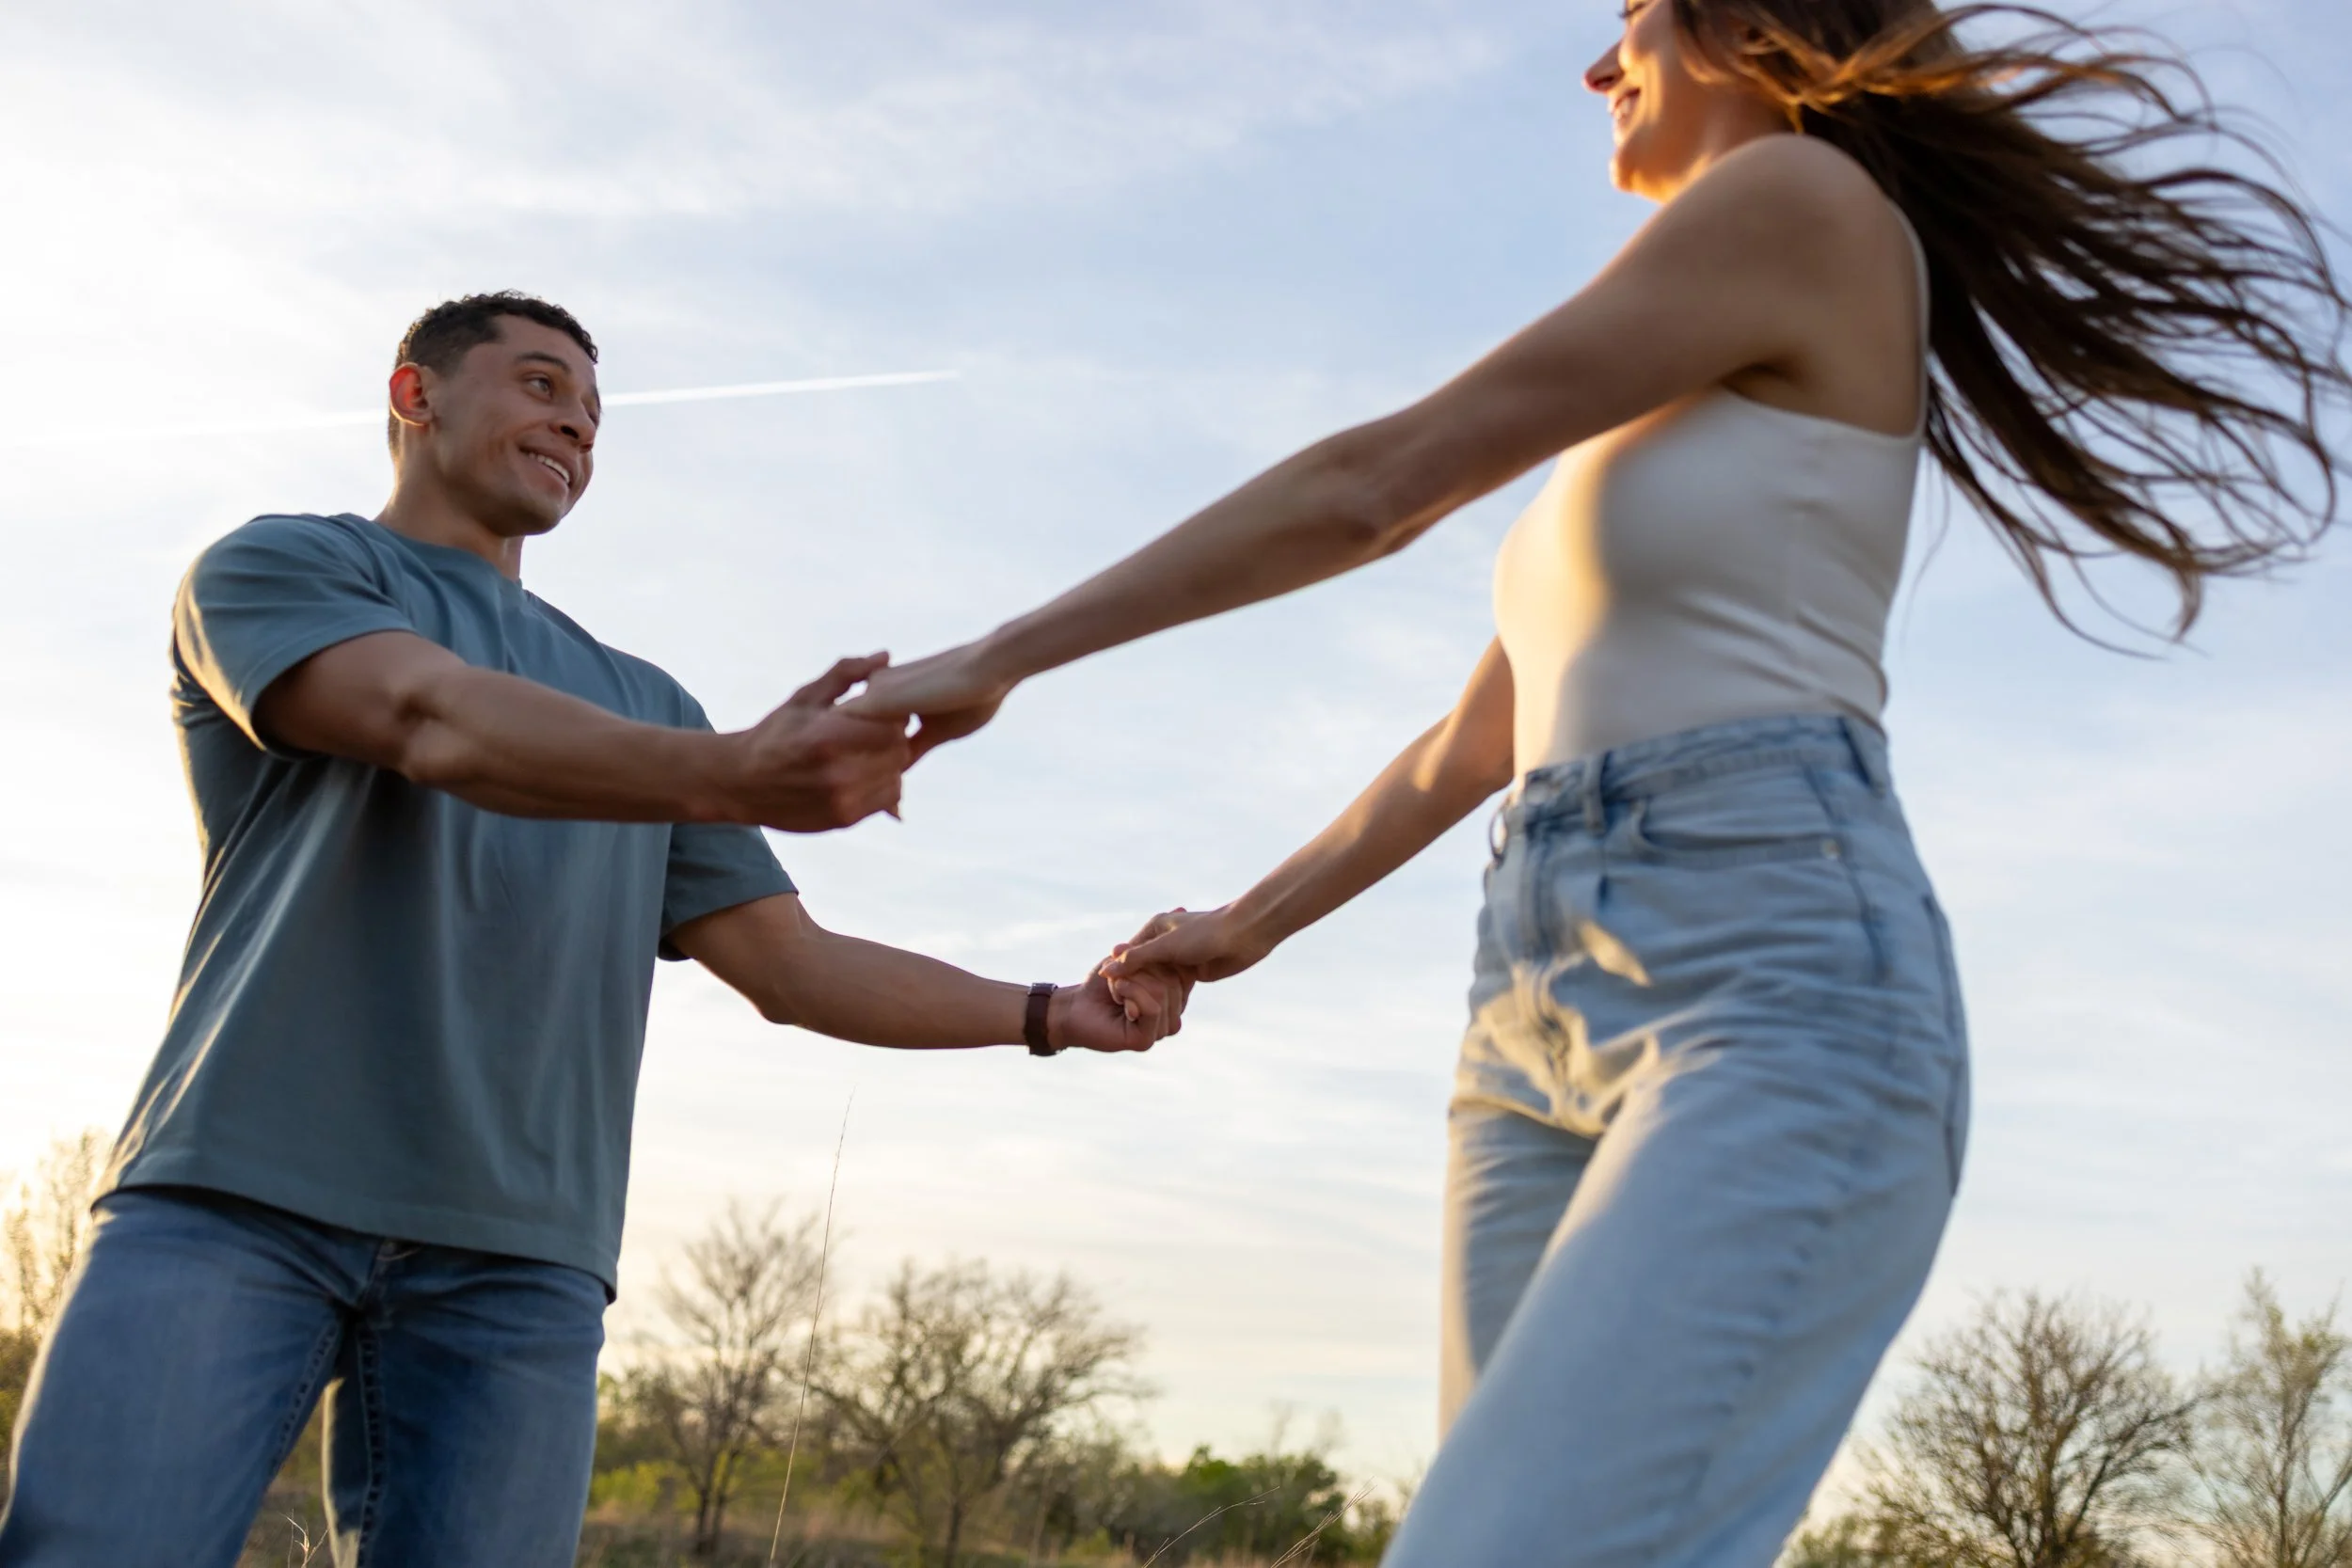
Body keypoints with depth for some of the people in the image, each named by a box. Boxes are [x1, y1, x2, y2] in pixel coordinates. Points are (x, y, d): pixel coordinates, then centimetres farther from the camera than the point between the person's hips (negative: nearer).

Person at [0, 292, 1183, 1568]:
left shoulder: (636, 700, 26)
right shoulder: (282, 565, 11)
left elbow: (785, 962, 21)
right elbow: (437, 723, -11)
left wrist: (1052, 1013, 11)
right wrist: (736, 775, -28)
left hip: (517, 1264, 4)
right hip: (239, 1199, -4)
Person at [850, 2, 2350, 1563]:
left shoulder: (1809, 195, 0)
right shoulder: (1663, 418, 27)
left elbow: (1376, 484, -4)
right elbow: (1479, 740, 34)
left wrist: (1000, 658, 1)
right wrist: (1251, 922, 43)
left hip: (1781, 1017, -9)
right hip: (1556, 1031, 9)